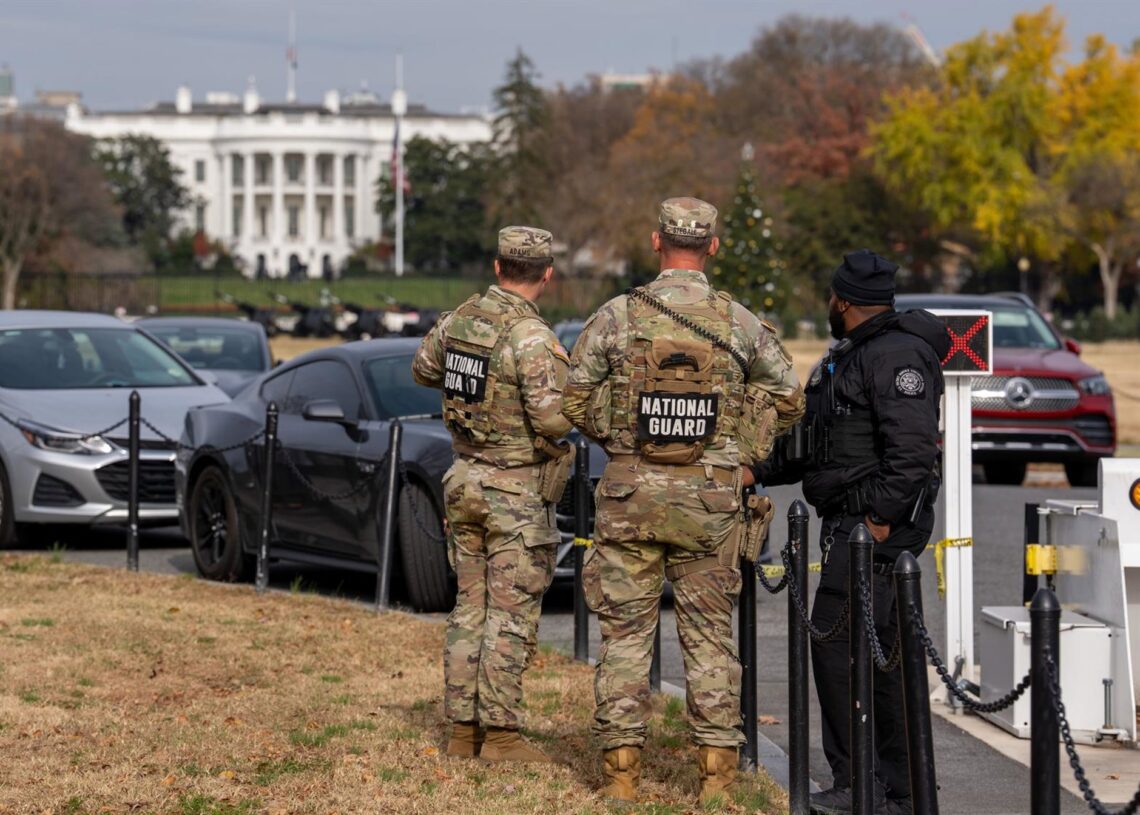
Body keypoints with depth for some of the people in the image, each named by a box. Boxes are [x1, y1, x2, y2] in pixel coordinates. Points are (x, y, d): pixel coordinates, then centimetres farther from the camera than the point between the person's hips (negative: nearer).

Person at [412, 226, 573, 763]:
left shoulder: (458, 320, 2)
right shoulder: (532, 338, -20)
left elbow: (424, 371, 20)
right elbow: (552, 420, -26)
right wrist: (574, 401, -5)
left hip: (465, 479, 7)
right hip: (516, 491, -7)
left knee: (470, 606, 13)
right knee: (511, 616, -2)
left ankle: (463, 729, 16)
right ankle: (500, 734, 0)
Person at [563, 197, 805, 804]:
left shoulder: (616, 317, -4)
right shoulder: (739, 322, -2)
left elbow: (575, 401, 1)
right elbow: (788, 399, 5)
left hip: (632, 491, 0)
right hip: (710, 499, 1)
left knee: (626, 631, 6)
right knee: (709, 634, 8)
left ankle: (621, 765, 6)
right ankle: (717, 767, 9)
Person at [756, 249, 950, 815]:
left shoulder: (897, 356, -14)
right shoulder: (850, 355, 20)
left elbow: (912, 449, -23)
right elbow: (813, 443, 26)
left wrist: (881, 518, -23)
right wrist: (758, 471, 19)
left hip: (879, 523, -11)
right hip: (849, 522, 11)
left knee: (836, 641, -14)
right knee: (876, 649, 12)